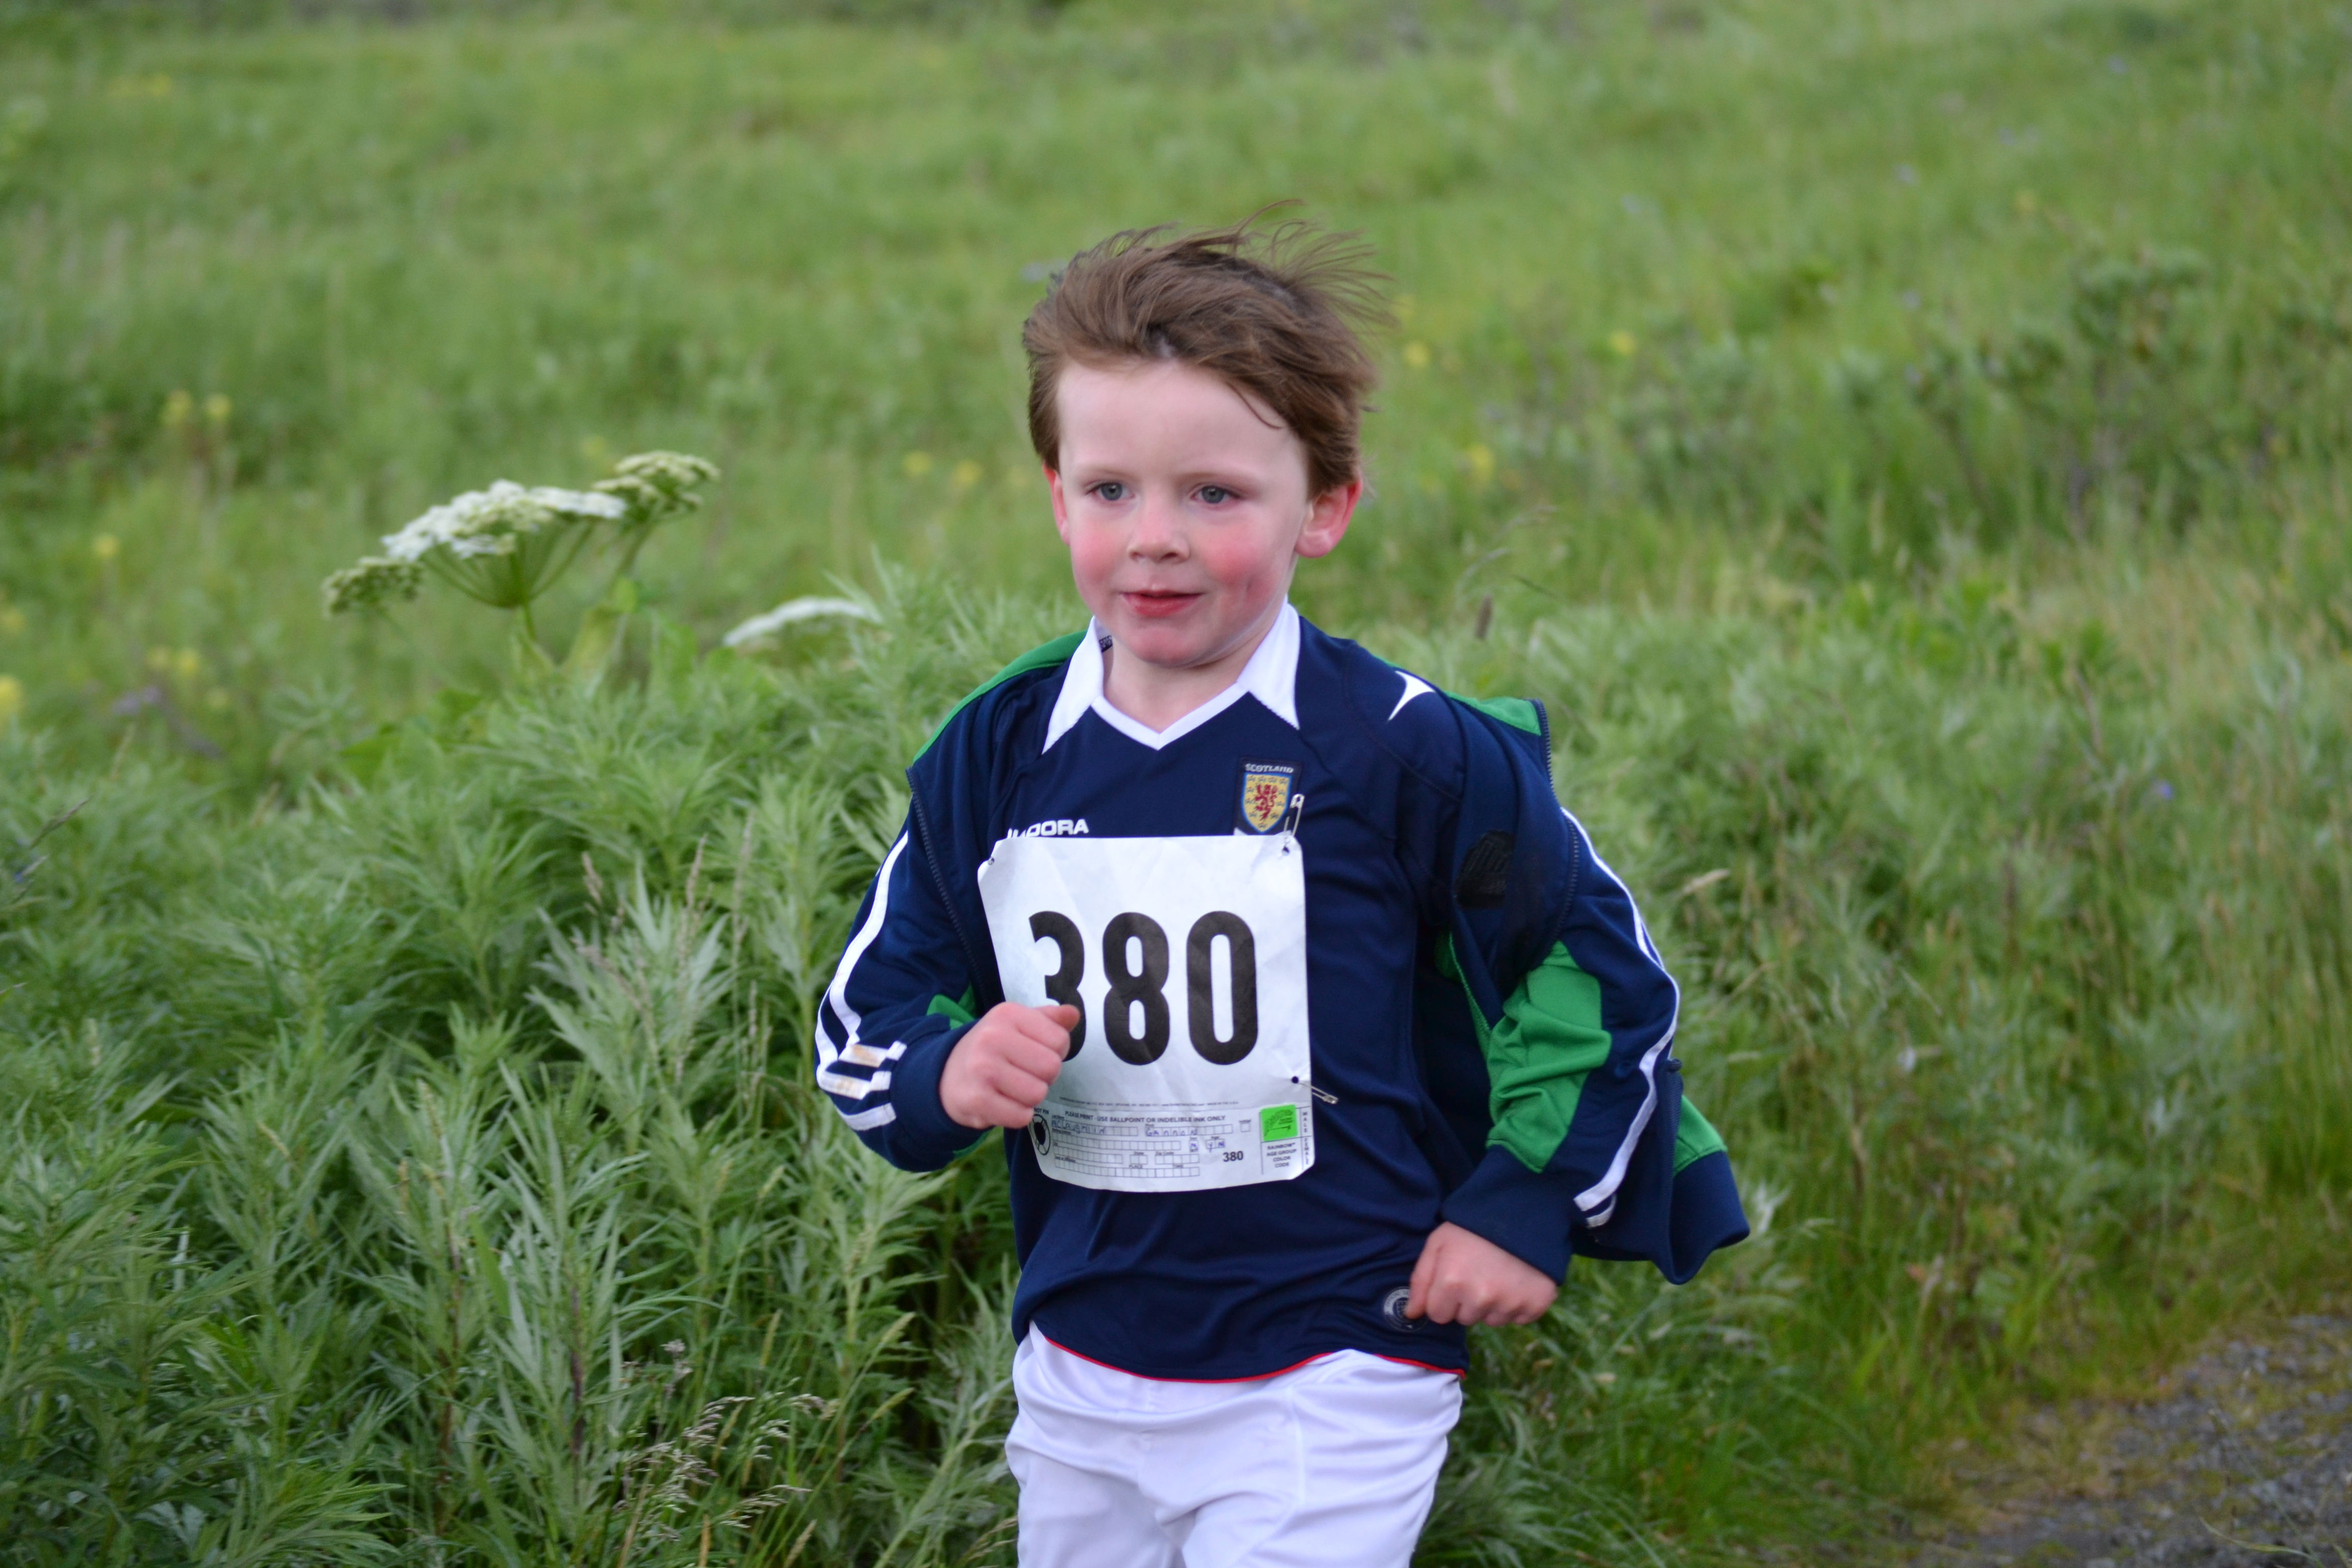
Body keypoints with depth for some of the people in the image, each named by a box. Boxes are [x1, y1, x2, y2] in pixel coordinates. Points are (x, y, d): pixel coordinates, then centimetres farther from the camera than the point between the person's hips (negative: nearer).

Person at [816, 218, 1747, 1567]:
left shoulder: (1401, 752, -13)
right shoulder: (994, 756, -1)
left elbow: (1596, 965, -1)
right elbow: (869, 1019, 7)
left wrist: (1526, 1206, -1)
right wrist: (949, 1076, -14)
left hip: (1329, 1386, -5)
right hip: (1081, 1374, 5)